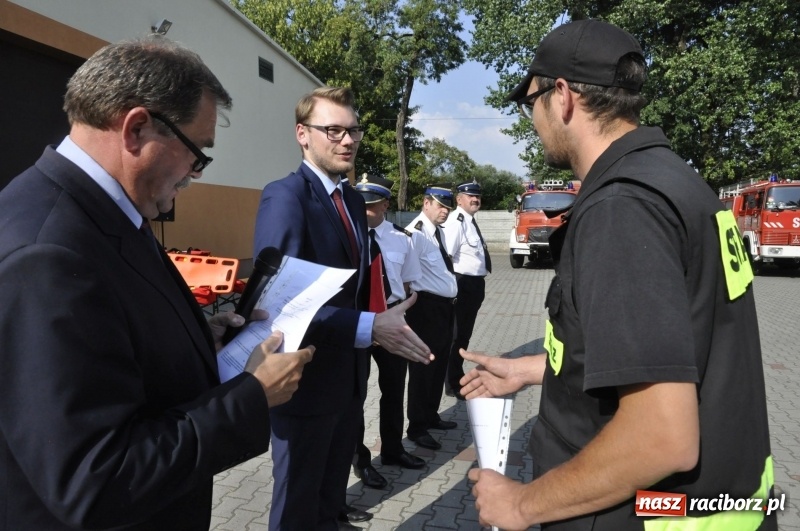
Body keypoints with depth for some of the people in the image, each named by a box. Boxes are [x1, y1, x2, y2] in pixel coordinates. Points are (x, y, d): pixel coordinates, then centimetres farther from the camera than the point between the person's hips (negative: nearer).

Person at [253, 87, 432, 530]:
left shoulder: (353, 199, 10)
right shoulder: (285, 197, -18)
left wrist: (382, 315, 4)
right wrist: (368, 328, -32)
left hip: (349, 376, 8)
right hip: (306, 381, -8)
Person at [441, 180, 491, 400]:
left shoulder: (471, 221, 13)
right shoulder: (456, 221, -18)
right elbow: (446, 257, -27)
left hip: (475, 283, 10)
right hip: (463, 284, -10)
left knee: (465, 333, 21)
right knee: (458, 335, 2)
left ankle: (458, 377, 38)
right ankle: (454, 384, 17)